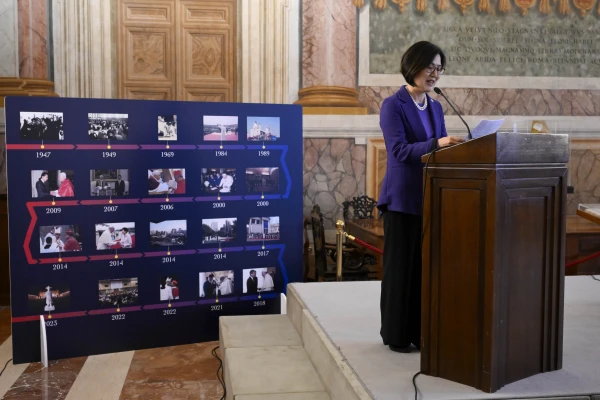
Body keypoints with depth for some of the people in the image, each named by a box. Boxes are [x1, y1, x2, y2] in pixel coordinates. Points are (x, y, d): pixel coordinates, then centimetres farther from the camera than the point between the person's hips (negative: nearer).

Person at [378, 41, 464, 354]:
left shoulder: (436, 108, 13)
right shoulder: (393, 105, -8)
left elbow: (441, 150, 14)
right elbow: (399, 150, -19)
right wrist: (436, 144, -30)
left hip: (431, 198, 6)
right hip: (402, 198, -6)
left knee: (427, 265, 9)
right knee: (400, 266, 2)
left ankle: (421, 331, 21)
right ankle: (395, 334, 14)